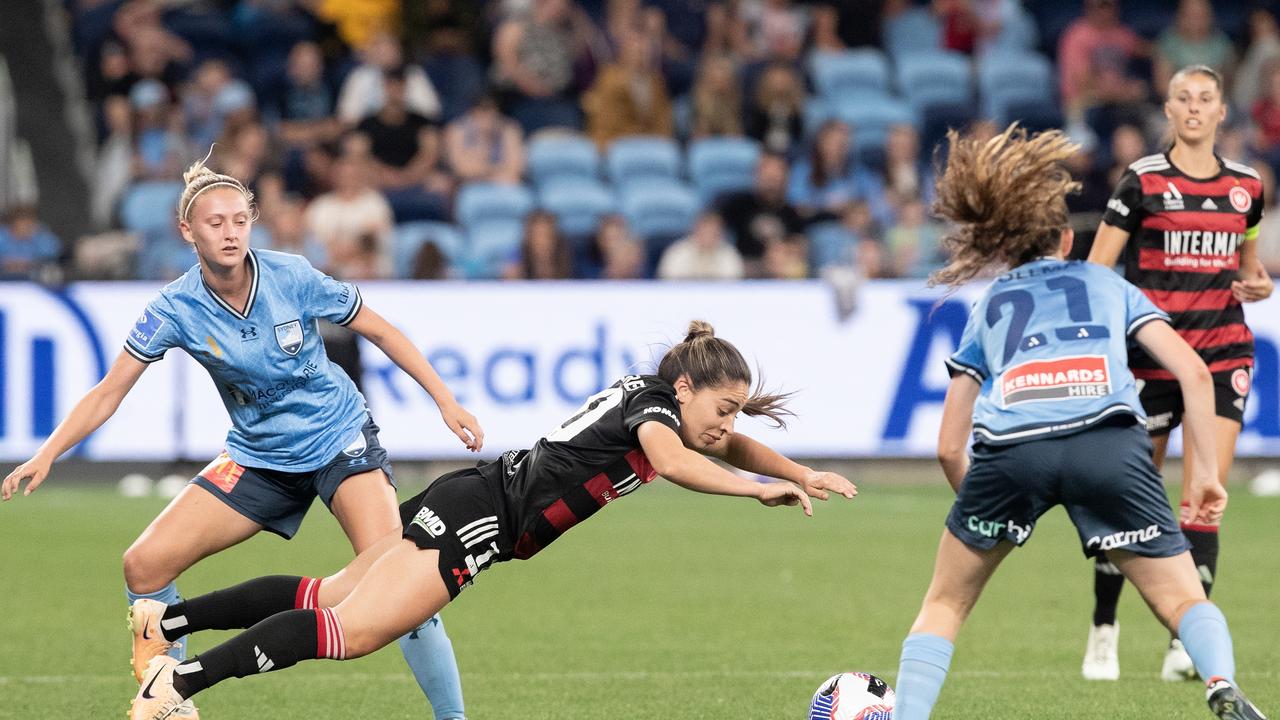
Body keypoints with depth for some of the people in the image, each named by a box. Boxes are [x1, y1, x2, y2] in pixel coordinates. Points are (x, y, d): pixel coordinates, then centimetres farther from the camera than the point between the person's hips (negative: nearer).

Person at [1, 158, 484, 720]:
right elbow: (108, 393, -10)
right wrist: (46, 456, -22)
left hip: (340, 441, -3)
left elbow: (379, 332, -4)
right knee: (144, 565, -8)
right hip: (258, 457, 3)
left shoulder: (292, 277, -17)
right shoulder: (175, 309, -13)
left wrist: (446, 402, -5)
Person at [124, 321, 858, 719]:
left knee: (323, 597, 11)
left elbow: (731, 447, 30)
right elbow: (671, 461, -34)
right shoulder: (653, 404, -12)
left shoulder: (652, 398, 15)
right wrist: (760, 491, -34)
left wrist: (801, 474, 16)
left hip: (470, 503, 10)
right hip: (482, 515, -10)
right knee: (352, 631, -17)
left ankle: (166, 619, 9)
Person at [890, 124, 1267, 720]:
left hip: (1009, 446, 1)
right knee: (1184, 602, 6)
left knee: (944, 604, 20)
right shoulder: (1106, 283, 31)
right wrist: (1205, 471, 19)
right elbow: (1193, 372, 17)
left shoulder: (988, 305, 33)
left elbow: (949, 449, 29)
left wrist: (982, 511, 41)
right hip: (1110, 442, -1)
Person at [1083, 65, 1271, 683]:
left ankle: (1186, 644, -11)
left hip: (1223, 353, 2)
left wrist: (1256, 284, 2)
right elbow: (1094, 271, -5)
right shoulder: (1143, 181, -4)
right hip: (1151, 356, -2)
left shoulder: (1246, 186, 8)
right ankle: (1103, 631, 23)